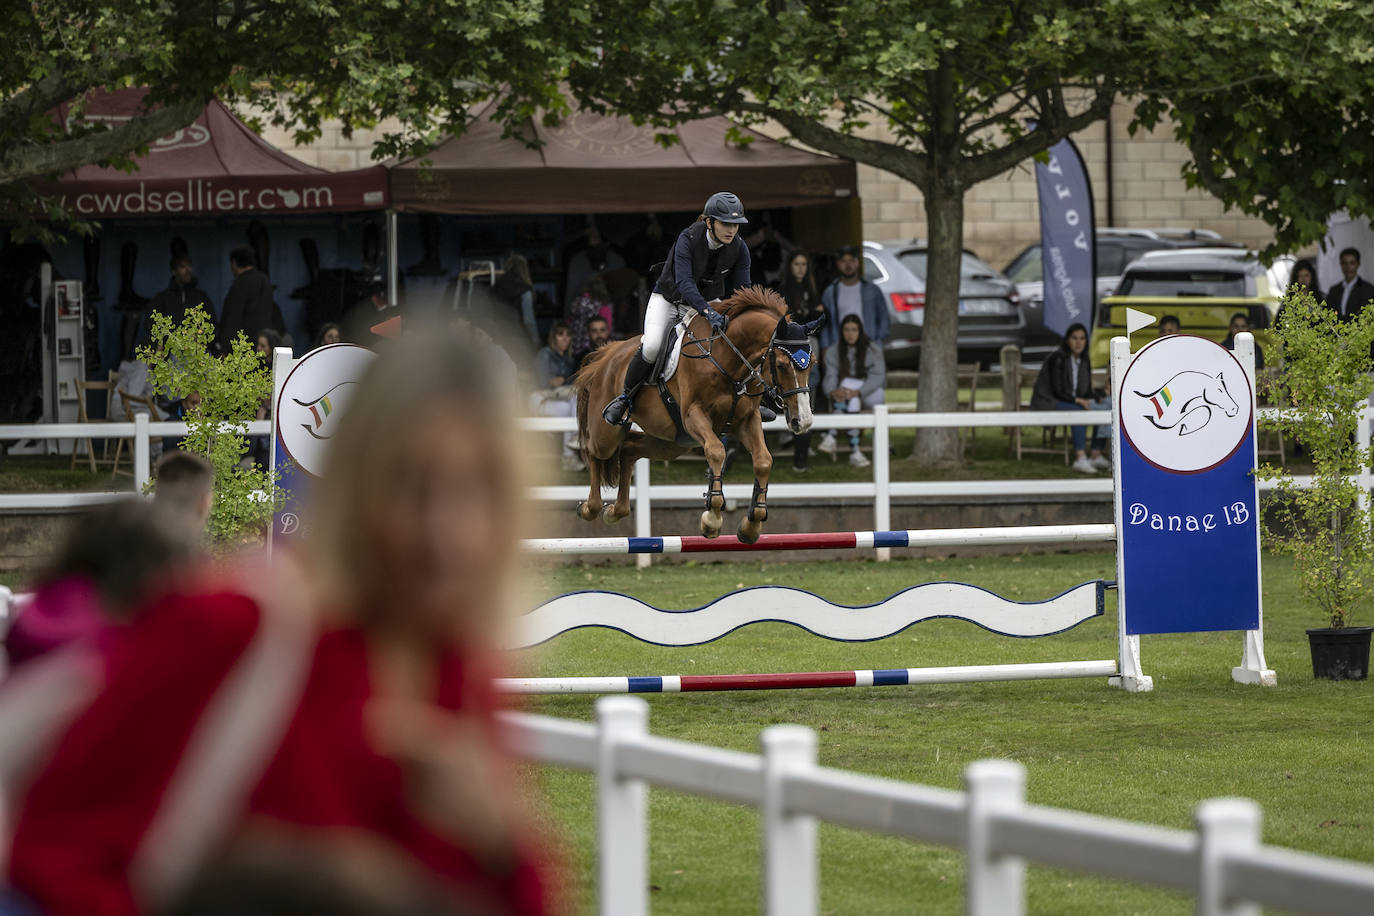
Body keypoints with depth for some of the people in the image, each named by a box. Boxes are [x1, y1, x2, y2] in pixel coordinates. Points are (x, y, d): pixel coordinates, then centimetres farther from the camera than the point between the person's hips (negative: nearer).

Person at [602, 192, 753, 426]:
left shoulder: (739, 249, -16)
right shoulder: (688, 239, -28)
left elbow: (740, 291, -13)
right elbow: (684, 283, -39)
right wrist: (708, 313, -54)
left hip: (708, 302, 4)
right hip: (669, 299, -4)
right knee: (652, 347, -29)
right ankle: (626, 396, -5)